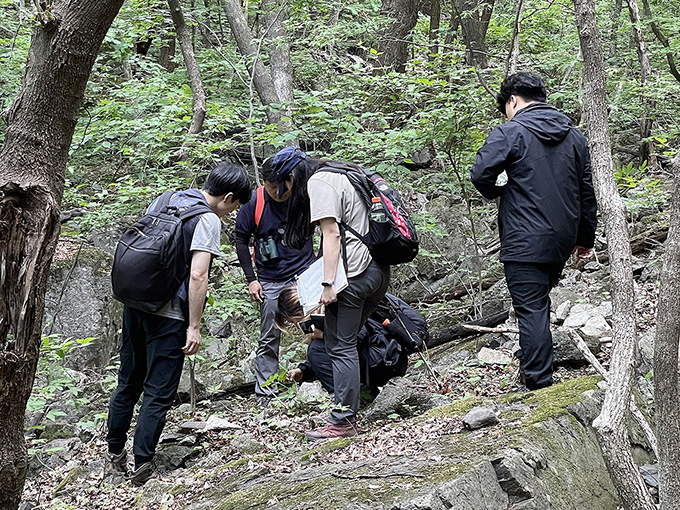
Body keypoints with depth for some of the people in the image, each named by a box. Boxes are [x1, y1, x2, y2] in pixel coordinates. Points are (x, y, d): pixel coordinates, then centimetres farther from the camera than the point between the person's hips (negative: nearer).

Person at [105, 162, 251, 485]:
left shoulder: (161, 202, 12)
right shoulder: (207, 220, -12)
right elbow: (197, 276, -19)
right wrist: (194, 327, -14)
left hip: (134, 304, 7)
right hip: (168, 315, -7)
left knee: (128, 383, 18)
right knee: (158, 392, 2)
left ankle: (114, 455, 28)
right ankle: (142, 465, 3)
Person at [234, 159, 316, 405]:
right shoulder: (253, 202, -9)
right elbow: (241, 240, 2)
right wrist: (251, 279, -1)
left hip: (304, 273, 0)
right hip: (271, 280, 0)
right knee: (269, 339, 4)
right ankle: (264, 393, 11)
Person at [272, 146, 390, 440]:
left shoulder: (318, 183, -7)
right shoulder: (342, 175, 21)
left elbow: (332, 234, -16)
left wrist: (328, 283, -18)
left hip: (354, 273, -9)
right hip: (379, 269, 9)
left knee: (340, 347, -3)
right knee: (346, 340, 15)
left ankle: (343, 422, -1)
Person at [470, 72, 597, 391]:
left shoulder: (509, 133, -9)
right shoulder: (574, 137, 12)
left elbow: (481, 175, -15)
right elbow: (587, 191, 15)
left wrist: (497, 191, 9)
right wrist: (586, 238, 22)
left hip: (524, 243, -7)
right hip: (563, 241, 7)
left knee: (531, 310, -5)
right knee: (540, 304, 22)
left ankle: (540, 388, -6)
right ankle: (532, 363, 33)